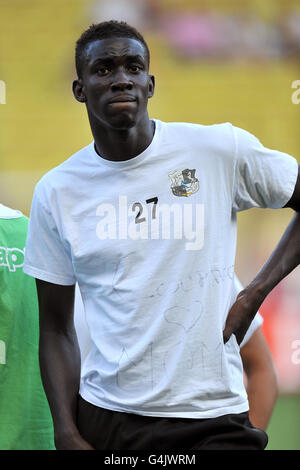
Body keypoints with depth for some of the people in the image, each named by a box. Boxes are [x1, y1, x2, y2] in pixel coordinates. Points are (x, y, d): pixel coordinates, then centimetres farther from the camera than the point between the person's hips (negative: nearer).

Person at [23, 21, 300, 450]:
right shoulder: (55, 193, 2)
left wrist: (253, 296, -4)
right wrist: (67, 435, -4)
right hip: (104, 417, 2)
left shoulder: (221, 150, -4)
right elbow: (56, 329, 6)